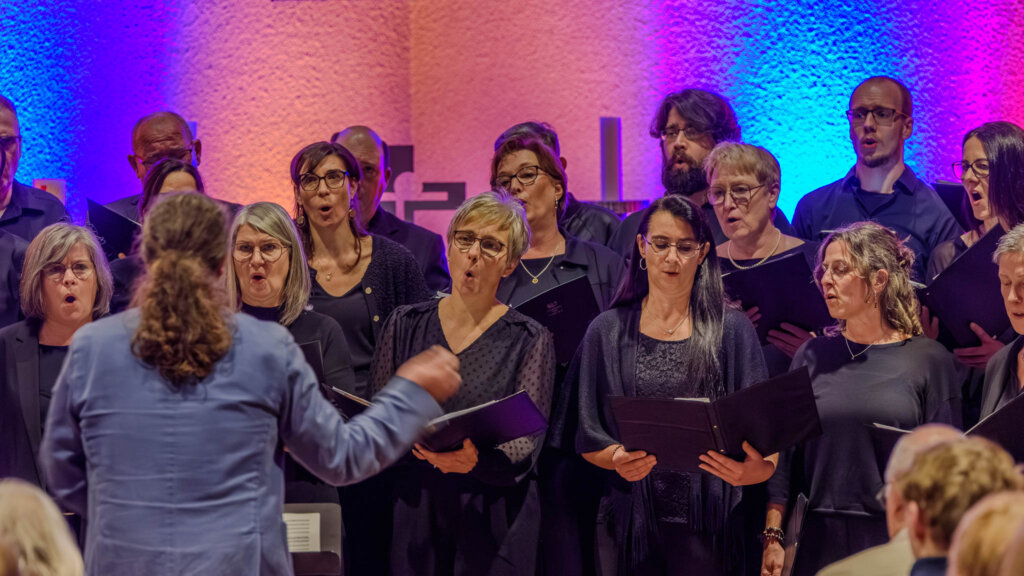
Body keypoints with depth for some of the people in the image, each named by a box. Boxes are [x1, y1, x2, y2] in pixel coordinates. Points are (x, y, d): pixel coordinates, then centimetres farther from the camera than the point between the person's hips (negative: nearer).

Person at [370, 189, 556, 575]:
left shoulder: (530, 340, 0)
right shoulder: (406, 325, 8)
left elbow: (527, 444, -9)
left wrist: (477, 460, -29)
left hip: (494, 522, -2)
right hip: (415, 511, 2)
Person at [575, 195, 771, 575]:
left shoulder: (732, 330, 5)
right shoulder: (608, 332, 8)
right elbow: (587, 438, 6)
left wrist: (756, 468, -24)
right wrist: (617, 458, -16)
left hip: (708, 520, -1)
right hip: (632, 519, 1)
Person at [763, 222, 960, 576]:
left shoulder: (930, 361, 0)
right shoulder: (813, 357, 9)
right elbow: (785, 454, 8)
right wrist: (772, 538, 1)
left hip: (898, 538, -2)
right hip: (823, 541, 2)